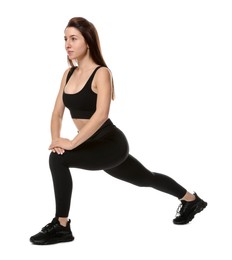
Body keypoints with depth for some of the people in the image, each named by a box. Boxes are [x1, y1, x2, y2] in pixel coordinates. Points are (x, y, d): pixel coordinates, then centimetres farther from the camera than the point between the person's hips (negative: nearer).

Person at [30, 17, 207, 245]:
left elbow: (101, 114, -30)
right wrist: (55, 139, -15)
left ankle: (61, 226, -12)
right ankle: (191, 199, 46)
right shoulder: (68, 74, 6)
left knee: (58, 159, -25)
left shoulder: (101, 73, -16)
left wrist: (71, 143, -32)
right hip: (95, 146, 8)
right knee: (146, 178, 24)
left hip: (111, 144, -8)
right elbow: (57, 113, 4)